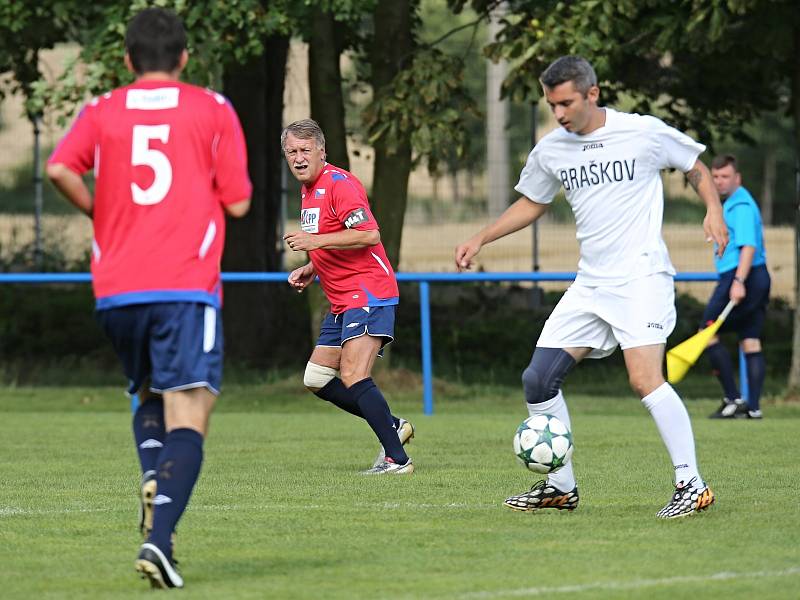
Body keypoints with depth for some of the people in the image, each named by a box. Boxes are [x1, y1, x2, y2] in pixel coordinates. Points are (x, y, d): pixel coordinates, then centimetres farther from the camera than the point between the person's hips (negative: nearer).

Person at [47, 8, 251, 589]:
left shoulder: (102, 112, 10)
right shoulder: (212, 110, 6)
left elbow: (60, 168, -7)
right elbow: (238, 201, 3)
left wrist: (101, 212, 9)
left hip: (116, 289, 3)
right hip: (186, 285, -3)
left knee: (149, 396, 25)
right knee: (188, 417, -7)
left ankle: (154, 480, -3)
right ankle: (159, 536, -27)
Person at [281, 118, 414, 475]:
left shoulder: (339, 184, -13)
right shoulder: (309, 191, 17)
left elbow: (369, 234, -24)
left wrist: (315, 241, -24)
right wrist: (310, 270, 13)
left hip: (367, 293, -10)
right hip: (343, 302, 10)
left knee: (353, 377, -20)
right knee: (316, 379, 9)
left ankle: (396, 459, -19)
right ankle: (392, 426, 14)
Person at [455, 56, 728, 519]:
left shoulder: (645, 132, -7)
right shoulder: (550, 151, 7)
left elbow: (697, 168, 7)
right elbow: (532, 204, 24)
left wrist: (714, 210, -10)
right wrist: (480, 240, 16)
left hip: (642, 276, -6)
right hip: (590, 285, 6)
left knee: (645, 379, -22)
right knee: (539, 380, 2)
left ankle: (692, 485, -15)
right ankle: (561, 488, 15)